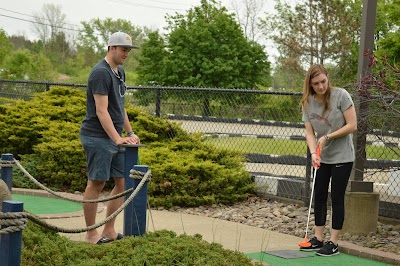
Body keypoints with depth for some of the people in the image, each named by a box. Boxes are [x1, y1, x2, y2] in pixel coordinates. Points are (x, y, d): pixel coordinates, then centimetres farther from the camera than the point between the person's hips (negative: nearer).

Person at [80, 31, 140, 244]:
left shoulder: (119, 72, 16)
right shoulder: (101, 73, -14)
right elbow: (101, 111, -21)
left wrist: (130, 133, 18)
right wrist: (117, 138, -26)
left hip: (114, 137, 9)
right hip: (97, 137, -9)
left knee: (123, 182, 7)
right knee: (96, 183, -4)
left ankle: (109, 231, 15)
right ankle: (91, 234, 4)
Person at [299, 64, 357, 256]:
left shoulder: (341, 96, -16)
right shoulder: (308, 103, -3)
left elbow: (352, 125, -16)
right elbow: (309, 132, -5)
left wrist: (327, 137, -19)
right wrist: (313, 153, -22)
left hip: (342, 157, -5)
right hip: (322, 158, 5)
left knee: (337, 198, -2)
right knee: (319, 196, 8)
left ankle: (333, 243, 4)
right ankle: (318, 239, 18)